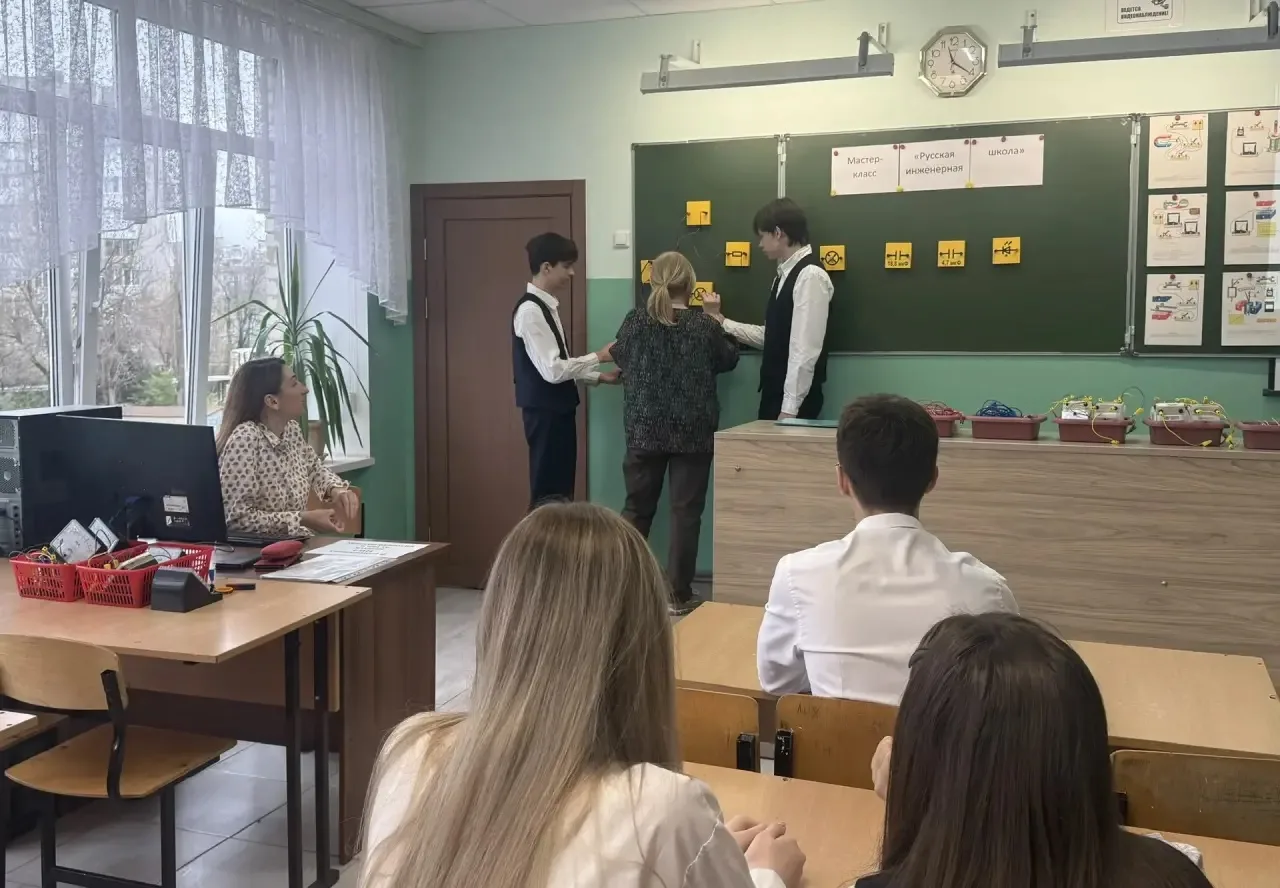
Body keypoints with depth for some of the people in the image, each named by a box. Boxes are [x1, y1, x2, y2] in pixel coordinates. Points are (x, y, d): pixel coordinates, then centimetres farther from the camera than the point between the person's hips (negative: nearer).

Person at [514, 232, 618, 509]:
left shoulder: (547, 307, 12)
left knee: (562, 490, 15)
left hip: (559, 409, 10)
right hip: (545, 412, -10)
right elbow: (552, 370, -23)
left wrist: (600, 377, 8)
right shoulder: (530, 310, -18)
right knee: (547, 493, -2)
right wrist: (598, 357, -15)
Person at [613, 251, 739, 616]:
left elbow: (620, 358, 14)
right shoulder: (704, 325, -8)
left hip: (644, 430, 2)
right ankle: (678, 595, 8)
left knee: (637, 508, 13)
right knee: (685, 511, 4)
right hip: (692, 432, -2)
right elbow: (728, 360, 10)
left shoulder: (634, 321, -4)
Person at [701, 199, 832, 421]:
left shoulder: (810, 276, -16)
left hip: (793, 401, -9)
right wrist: (721, 321, 15)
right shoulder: (785, 275, 12)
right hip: (775, 394, 9)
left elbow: (806, 349, -20)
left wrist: (790, 408, -21)